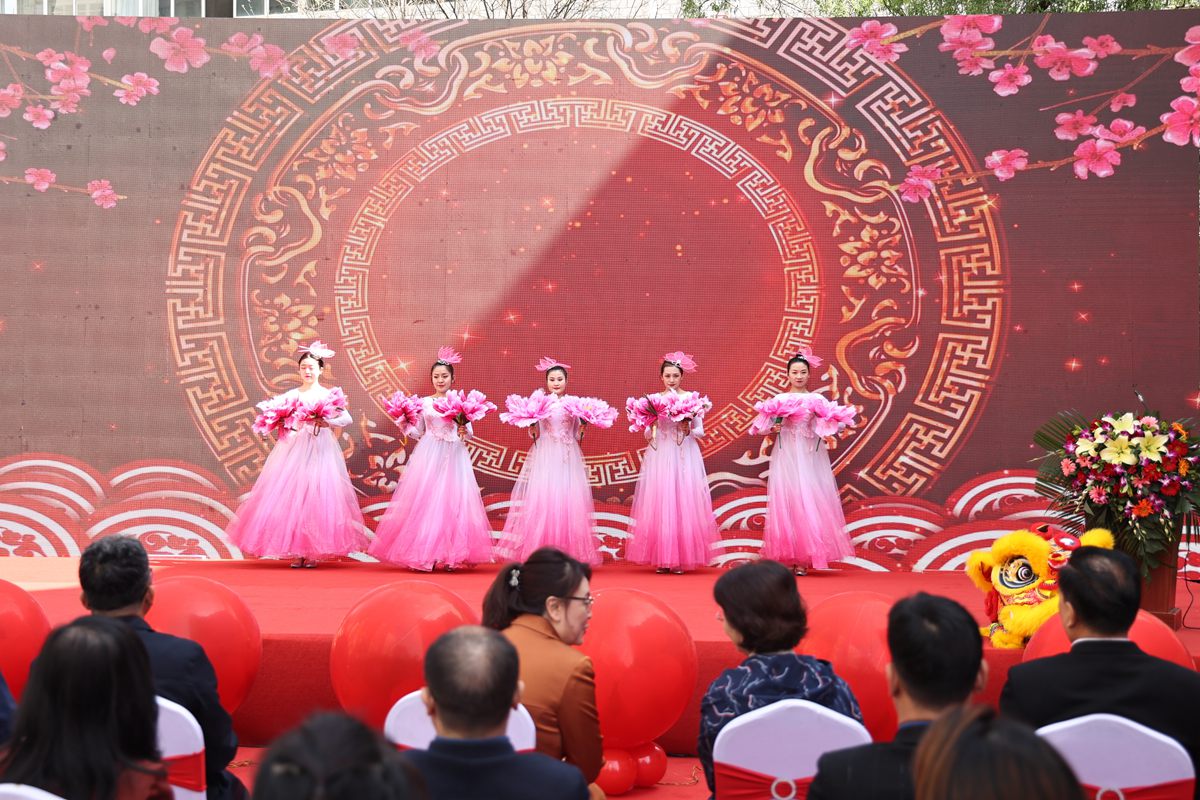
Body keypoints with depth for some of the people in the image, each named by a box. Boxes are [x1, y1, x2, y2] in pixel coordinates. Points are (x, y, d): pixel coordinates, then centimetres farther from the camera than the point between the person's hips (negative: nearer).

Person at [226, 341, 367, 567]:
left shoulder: (328, 395, 3)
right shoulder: (290, 395, 11)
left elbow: (347, 418, -6)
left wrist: (327, 422, -21)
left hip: (320, 449, -3)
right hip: (293, 450, 3)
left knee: (317, 496, -5)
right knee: (292, 495, -2)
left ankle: (314, 551, 0)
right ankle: (297, 550, 3)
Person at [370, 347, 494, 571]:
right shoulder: (424, 402, 9)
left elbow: (469, 432, 7)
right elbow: (417, 432, 13)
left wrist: (464, 431, -15)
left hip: (453, 456, 0)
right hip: (429, 456, 0)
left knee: (452, 501, -4)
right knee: (425, 500, -6)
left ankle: (450, 555, 1)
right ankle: (425, 554, -1)